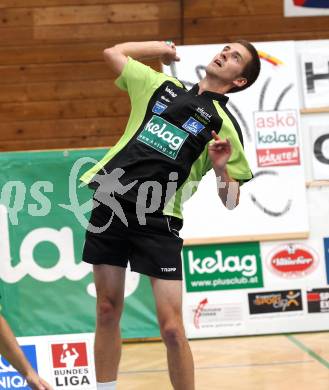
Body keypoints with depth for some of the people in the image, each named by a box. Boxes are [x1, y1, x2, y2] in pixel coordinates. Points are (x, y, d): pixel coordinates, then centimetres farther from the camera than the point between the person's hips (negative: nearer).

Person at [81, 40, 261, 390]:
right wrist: (160, 46, 29)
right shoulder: (162, 86, 15)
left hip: (158, 222, -3)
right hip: (110, 204, 4)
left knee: (171, 327, -11)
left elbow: (231, 201, 1)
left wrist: (220, 167, -17)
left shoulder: (224, 124, 4)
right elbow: (113, 53, 26)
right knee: (107, 313, 8)